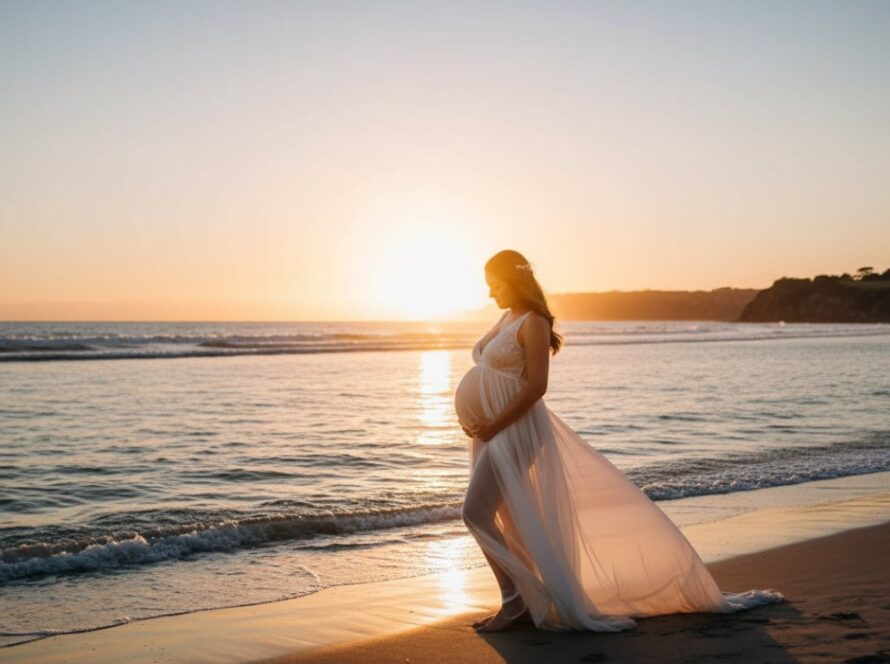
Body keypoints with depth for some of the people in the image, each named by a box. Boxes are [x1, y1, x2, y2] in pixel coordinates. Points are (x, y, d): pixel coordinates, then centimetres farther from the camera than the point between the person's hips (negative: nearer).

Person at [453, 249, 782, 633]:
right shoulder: (507, 319, 14)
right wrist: (476, 421, 7)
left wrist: (493, 425, -21)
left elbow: (535, 386, -21)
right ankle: (530, 599, 22)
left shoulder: (532, 323, -13)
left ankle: (516, 600, -3)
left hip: (512, 430, -10)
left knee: (476, 513, -13)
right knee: (503, 521, 13)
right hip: (491, 431, 10)